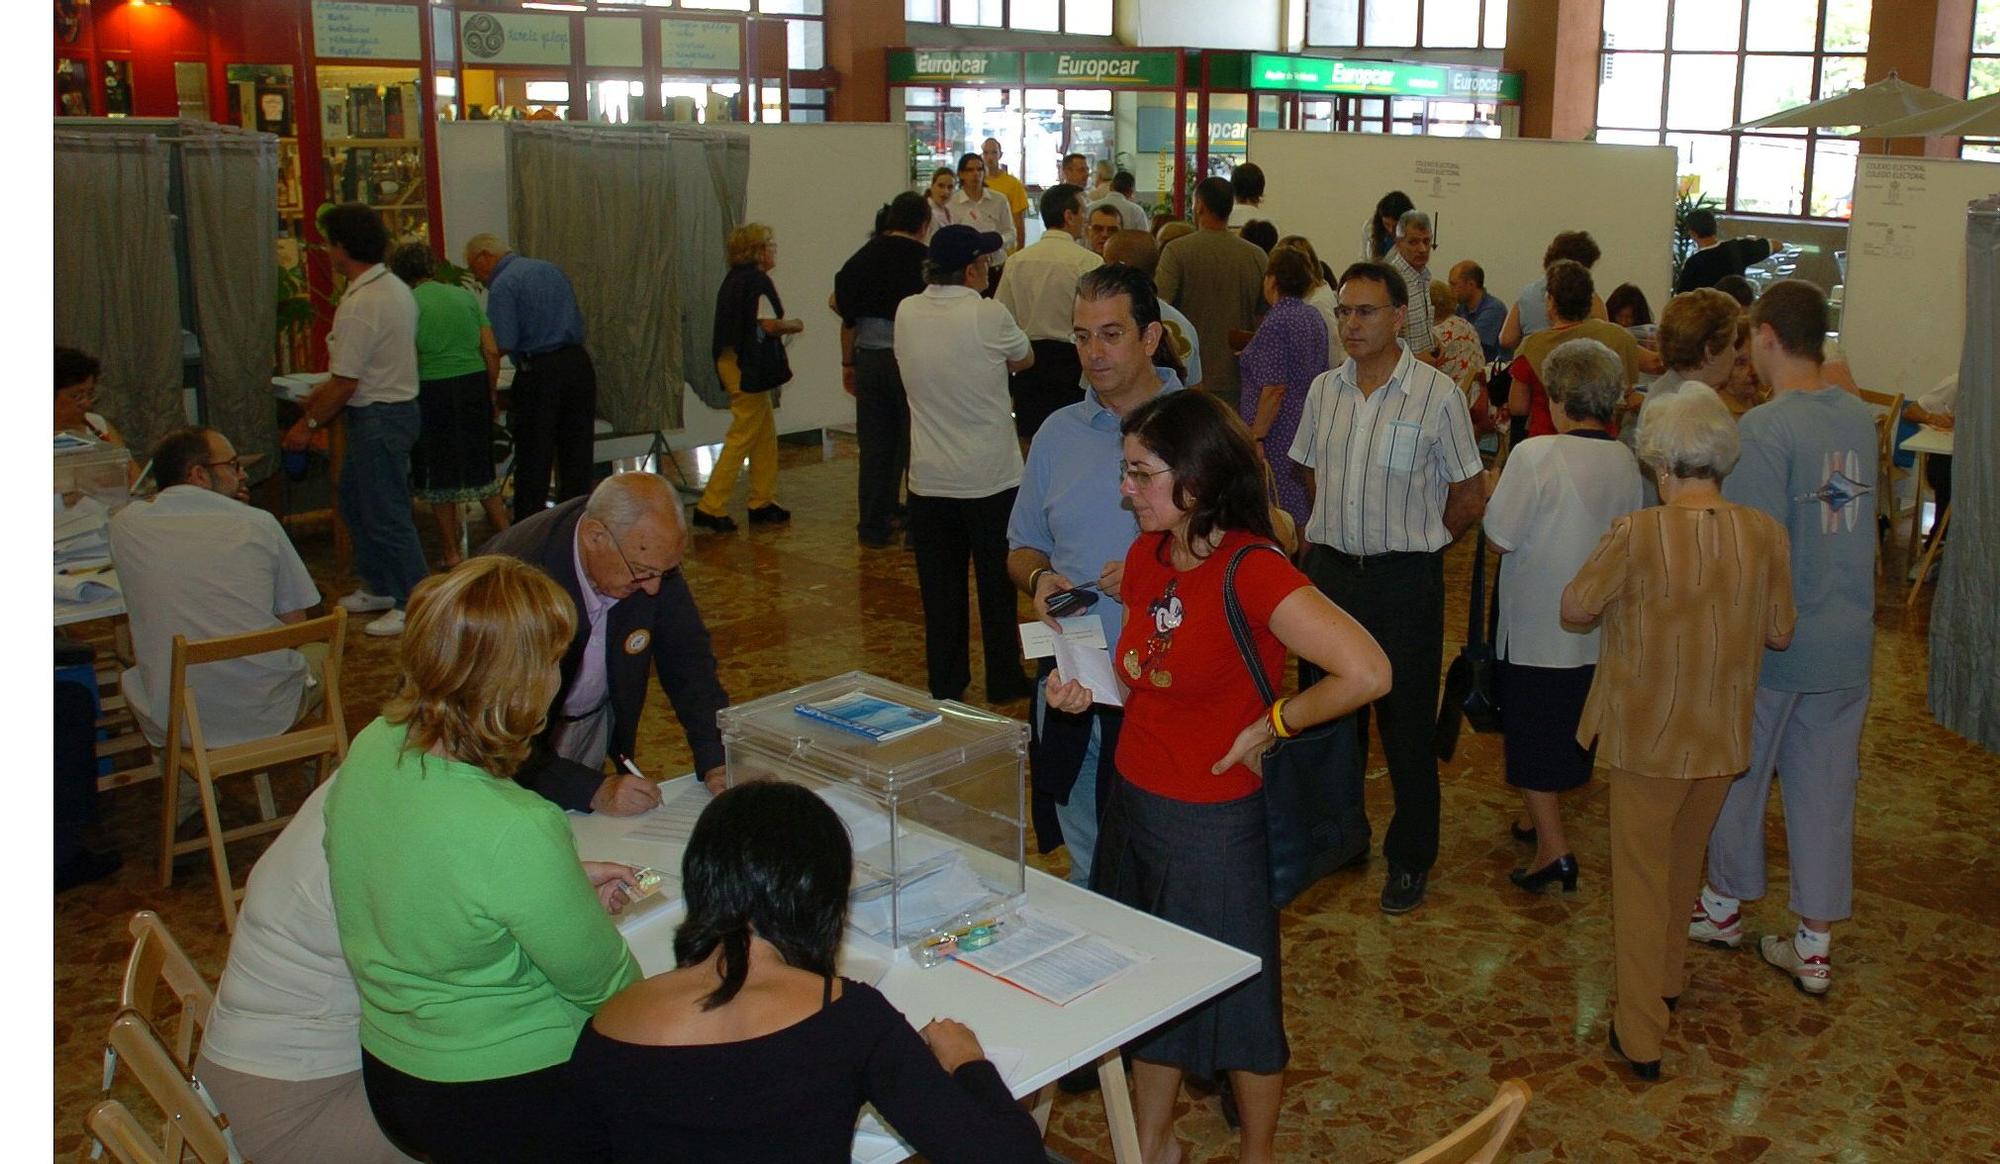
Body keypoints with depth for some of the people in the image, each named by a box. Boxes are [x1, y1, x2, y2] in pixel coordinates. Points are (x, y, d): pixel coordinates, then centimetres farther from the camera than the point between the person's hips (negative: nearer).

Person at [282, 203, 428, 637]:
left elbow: (346, 382, -21)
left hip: (378, 417, -10)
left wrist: (309, 424, -9)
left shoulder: (360, 304, -22)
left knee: (386, 513, -3)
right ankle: (379, 588, 31)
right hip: (397, 403, 10)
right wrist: (321, 396, 20)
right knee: (354, 501, 21)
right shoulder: (396, 288, 8)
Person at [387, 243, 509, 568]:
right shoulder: (465, 296, 7)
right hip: (474, 386, 4)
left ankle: (452, 553, 14)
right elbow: (491, 351, 5)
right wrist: (491, 394, 13)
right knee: (480, 468, 18)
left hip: (433, 392, -4)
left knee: (439, 477, 8)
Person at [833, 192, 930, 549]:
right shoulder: (924, 261, -6)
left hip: (869, 358, 4)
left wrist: (848, 364, 16)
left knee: (874, 445, 10)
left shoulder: (861, 258, 6)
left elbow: (847, 317, 9)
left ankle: (874, 526, 15)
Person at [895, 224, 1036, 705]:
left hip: (928, 480, 4)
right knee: (998, 585, 11)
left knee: (940, 590, 12)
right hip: (990, 479, -3)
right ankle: (1004, 683, 20)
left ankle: (945, 685, 20)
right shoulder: (988, 315, -15)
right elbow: (1025, 359, 2)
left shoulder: (906, 313, -1)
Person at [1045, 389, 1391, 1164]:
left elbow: (1366, 673, -31)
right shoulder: (1147, 555, 0)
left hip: (1212, 822, -7)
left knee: (1237, 996, 13)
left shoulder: (1251, 571, -23)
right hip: (1133, 803, 8)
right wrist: (1086, 687, -2)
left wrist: (1269, 726, -20)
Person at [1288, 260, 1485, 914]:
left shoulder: (1437, 395, -8)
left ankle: (1410, 860, 22)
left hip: (1404, 579, -4)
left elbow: (1469, 498, -2)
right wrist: (1335, 534, 12)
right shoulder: (1325, 390, 5)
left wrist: (1413, 542, 4)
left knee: (1407, 723, 6)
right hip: (1329, 570, 4)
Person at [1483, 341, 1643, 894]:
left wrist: (1492, 492, 2)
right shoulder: (1626, 462, -2)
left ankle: (1552, 846, -1)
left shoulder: (1534, 455, -20)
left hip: (1536, 625, -6)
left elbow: (1500, 535, -16)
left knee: (1532, 733, 4)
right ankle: (1547, 823, 35)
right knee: (1571, 731, 20)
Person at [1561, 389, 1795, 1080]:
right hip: (1723, 736, 4)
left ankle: (1641, 1037, 15)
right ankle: (1667, 981, 45)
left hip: (1647, 737, -4)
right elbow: (1780, 635, 2)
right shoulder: (1765, 535, -9)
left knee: (1641, 879, 9)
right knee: (1683, 865, 25)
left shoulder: (1637, 535, -22)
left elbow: (1575, 610, -10)